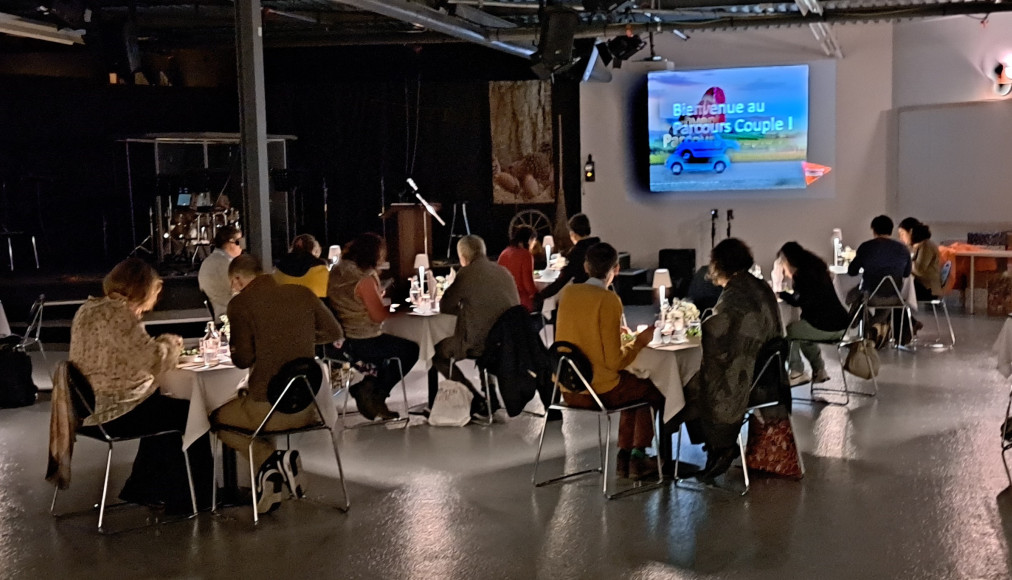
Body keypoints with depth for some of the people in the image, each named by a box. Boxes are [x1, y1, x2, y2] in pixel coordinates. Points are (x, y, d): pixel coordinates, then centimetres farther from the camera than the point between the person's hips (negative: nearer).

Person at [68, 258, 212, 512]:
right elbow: (151, 357, -28)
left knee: (163, 408, 28)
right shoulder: (116, 313, -21)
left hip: (91, 406, 10)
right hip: (114, 411, -10)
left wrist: (161, 344, 8)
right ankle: (188, 498, 16)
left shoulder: (89, 309, 11)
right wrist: (171, 342, -8)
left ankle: (142, 489, 32)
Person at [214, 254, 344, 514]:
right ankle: (274, 467, 16)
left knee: (217, 418, 23)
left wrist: (233, 346, 10)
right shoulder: (302, 293, 3)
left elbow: (243, 359, -12)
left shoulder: (240, 304, -10)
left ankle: (270, 458, 1)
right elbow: (335, 334, 11)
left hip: (267, 408, -6)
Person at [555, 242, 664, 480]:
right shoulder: (608, 300, -18)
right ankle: (638, 458, 26)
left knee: (634, 386, 30)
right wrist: (639, 342, -2)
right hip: (598, 390, -7)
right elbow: (614, 361, -18)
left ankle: (624, 458, 31)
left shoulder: (568, 292, 1)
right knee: (653, 390, 20)